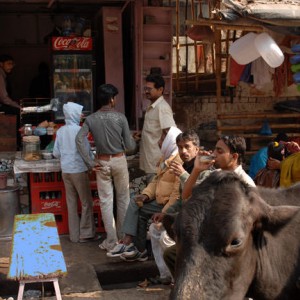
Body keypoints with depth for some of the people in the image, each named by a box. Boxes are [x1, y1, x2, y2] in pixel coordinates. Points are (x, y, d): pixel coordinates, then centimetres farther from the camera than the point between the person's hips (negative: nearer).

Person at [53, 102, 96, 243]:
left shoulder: (60, 131, 3)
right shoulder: (79, 130, -13)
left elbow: (56, 153, 7)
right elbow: (87, 152, -12)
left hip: (65, 171, 6)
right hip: (79, 170, -6)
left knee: (71, 202, 11)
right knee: (86, 202, 6)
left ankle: (74, 235, 17)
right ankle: (86, 234, 9)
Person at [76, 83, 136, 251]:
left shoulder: (91, 119, -4)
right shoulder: (120, 117, -11)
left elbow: (80, 140, -14)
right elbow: (130, 146, -10)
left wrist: (90, 163, -10)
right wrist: (132, 140, 13)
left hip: (102, 163, 1)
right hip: (119, 161, -1)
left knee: (106, 201, 6)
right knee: (123, 199, 15)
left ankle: (111, 241, 10)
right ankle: (123, 236, 25)